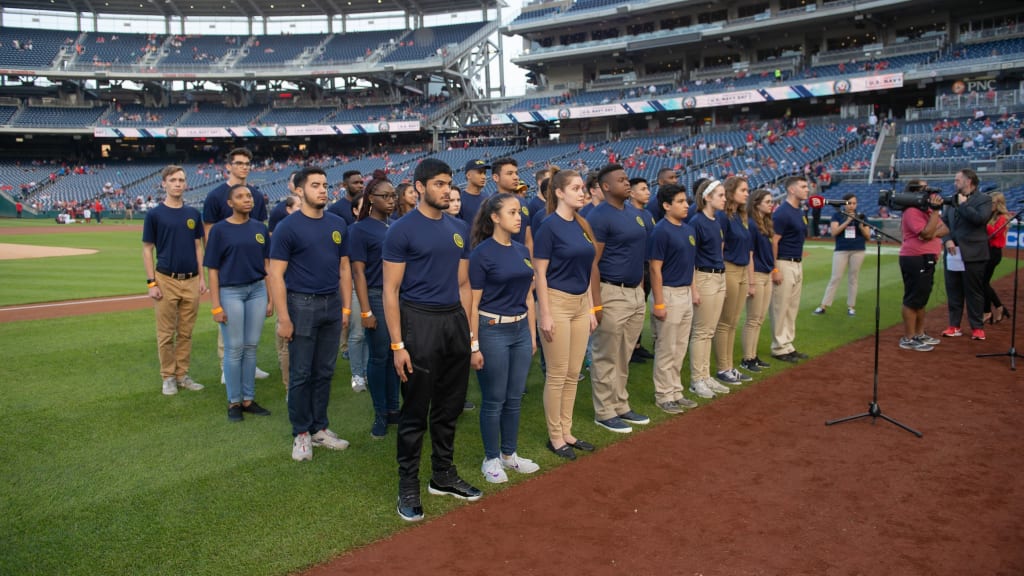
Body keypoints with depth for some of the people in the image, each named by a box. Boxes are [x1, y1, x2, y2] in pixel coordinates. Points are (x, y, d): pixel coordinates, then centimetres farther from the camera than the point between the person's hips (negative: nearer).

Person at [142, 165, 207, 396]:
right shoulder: (154, 214, -2)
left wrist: (201, 277, 5)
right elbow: (147, 249, -1)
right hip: (166, 281, -3)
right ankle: (168, 377, 14)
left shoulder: (193, 214, 9)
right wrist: (151, 282, -8)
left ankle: (183, 375, 19)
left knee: (186, 333, 9)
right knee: (166, 333, 4)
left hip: (191, 281, 3)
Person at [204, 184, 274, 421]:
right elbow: (213, 269, -5)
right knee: (234, 348, 1)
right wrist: (216, 305, -10)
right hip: (230, 292, -4)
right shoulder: (219, 229, -4)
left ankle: (248, 399, 18)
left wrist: (270, 298, 6)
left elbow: (266, 265, 10)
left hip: (257, 290, 4)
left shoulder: (260, 228, 7)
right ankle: (234, 402, 13)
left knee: (251, 347, 9)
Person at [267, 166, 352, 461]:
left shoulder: (338, 224, 8)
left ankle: (320, 428, 24)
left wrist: (346, 307, 9)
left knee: (324, 372, 12)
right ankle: (301, 433, 15)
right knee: (300, 374, 3)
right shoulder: (288, 227, -8)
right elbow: (276, 274, -10)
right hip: (302, 305, -5)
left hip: (332, 305, 5)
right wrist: (283, 318, -15)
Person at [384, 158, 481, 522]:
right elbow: (390, 291, -9)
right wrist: (397, 345, -13)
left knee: (450, 407, 14)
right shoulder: (402, 230, -7)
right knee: (416, 410, 2)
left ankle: (443, 476, 29)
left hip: (455, 320, 6)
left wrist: (469, 331, 10)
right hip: (420, 321, -6)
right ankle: (408, 486, 16)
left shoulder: (459, 229, 11)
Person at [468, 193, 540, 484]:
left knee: (514, 398, 13)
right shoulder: (482, 253, -11)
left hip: (520, 329, 6)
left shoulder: (522, 251, 9)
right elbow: (473, 303, -11)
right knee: (494, 400, 4)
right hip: (492, 331, -6)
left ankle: (509, 454, 28)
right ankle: (491, 459, 19)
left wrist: (533, 335, 13)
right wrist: (474, 347, -13)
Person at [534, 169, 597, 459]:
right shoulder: (550, 225, -11)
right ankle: (555, 437, 14)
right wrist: (545, 314, -16)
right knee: (557, 375, 1)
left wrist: (591, 307, 14)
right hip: (557, 302, -7)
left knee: (573, 374, 12)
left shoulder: (582, 225, 10)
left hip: (580, 304, 7)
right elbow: (540, 272, -13)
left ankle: (566, 432, 23)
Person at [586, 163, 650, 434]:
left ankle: (621, 406, 28)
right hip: (612, 294, -8)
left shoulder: (633, 211, 12)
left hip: (636, 293, 8)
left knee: (624, 358, 17)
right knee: (607, 359, 2)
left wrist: (641, 288, 15)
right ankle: (604, 413, 13)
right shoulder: (599, 217, -13)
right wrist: (596, 304, -20)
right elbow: (591, 263, -16)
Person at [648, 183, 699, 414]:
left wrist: (693, 291, 13)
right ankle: (663, 395, 11)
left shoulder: (688, 230, 11)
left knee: (680, 348, 15)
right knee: (666, 349, 0)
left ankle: (676, 392, 25)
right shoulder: (661, 231, -14)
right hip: (669, 293, -8)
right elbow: (655, 269, -16)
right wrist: (658, 303, -19)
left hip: (686, 294, 8)